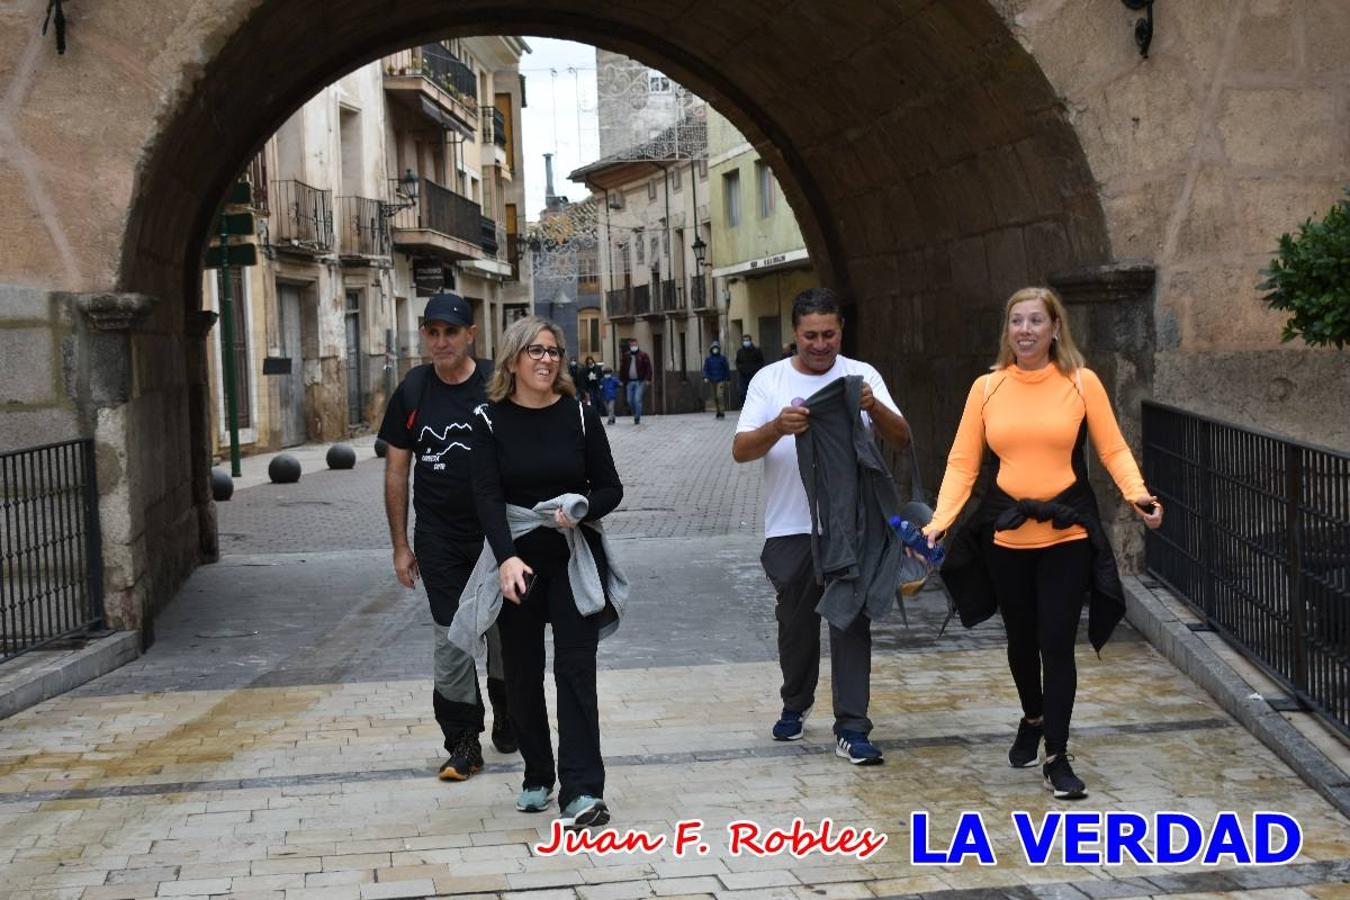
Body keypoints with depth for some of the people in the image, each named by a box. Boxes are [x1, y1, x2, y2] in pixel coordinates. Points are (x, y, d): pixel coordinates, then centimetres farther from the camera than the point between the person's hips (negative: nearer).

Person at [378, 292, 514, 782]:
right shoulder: (412, 391, 2)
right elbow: (396, 471, 7)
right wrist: (400, 545, 5)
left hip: (497, 532, -1)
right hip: (439, 536, 1)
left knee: (504, 633, 10)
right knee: (451, 640, 0)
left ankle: (507, 723, 31)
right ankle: (462, 742, 10)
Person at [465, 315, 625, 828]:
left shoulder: (579, 416, -1)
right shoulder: (491, 421, -4)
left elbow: (610, 488, 4)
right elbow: (487, 496, -14)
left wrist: (581, 510, -18)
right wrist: (506, 557, -28)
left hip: (574, 558, 0)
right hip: (516, 559, 1)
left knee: (575, 669, -6)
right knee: (522, 672, 8)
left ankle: (582, 789, -7)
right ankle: (537, 777, 24)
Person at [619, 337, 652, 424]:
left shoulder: (643, 355, 0)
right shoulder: (625, 356, 10)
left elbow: (648, 367, -3)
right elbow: (622, 368, 12)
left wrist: (648, 379, -11)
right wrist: (622, 380, 7)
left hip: (640, 381, -4)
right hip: (629, 382, 4)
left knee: (637, 399, -12)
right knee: (630, 401, 5)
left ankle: (637, 418, -4)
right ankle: (636, 415, 25)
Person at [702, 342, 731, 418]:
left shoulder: (722, 358, 2)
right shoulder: (708, 359, 6)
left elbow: (727, 369, 7)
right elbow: (705, 369, 3)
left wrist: (728, 378, 9)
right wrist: (705, 377, -12)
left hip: (721, 380, -3)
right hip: (712, 380, 3)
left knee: (720, 395, -16)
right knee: (715, 397, 8)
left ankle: (721, 412, -19)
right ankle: (718, 412, 18)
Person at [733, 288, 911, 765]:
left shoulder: (862, 376, 2)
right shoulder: (770, 380, 0)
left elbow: (901, 438, -4)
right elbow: (740, 450, -7)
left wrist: (873, 407, -23)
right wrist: (778, 428, -27)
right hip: (790, 527, 1)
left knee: (852, 623, -2)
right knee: (796, 623, 14)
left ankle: (851, 728, 1)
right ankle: (795, 705, 35)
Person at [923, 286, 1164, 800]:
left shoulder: (1081, 383, -3)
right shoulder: (987, 388, 1)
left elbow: (1113, 449, -2)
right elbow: (963, 463, 0)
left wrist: (1137, 493, -20)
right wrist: (940, 521, -10)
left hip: (1066, 532, -2)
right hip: (1006, 531, 2)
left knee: (1057, 643, -4)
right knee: (1021, 638, 17)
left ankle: (1057, 756, 7)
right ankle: (1033, 719, 44)